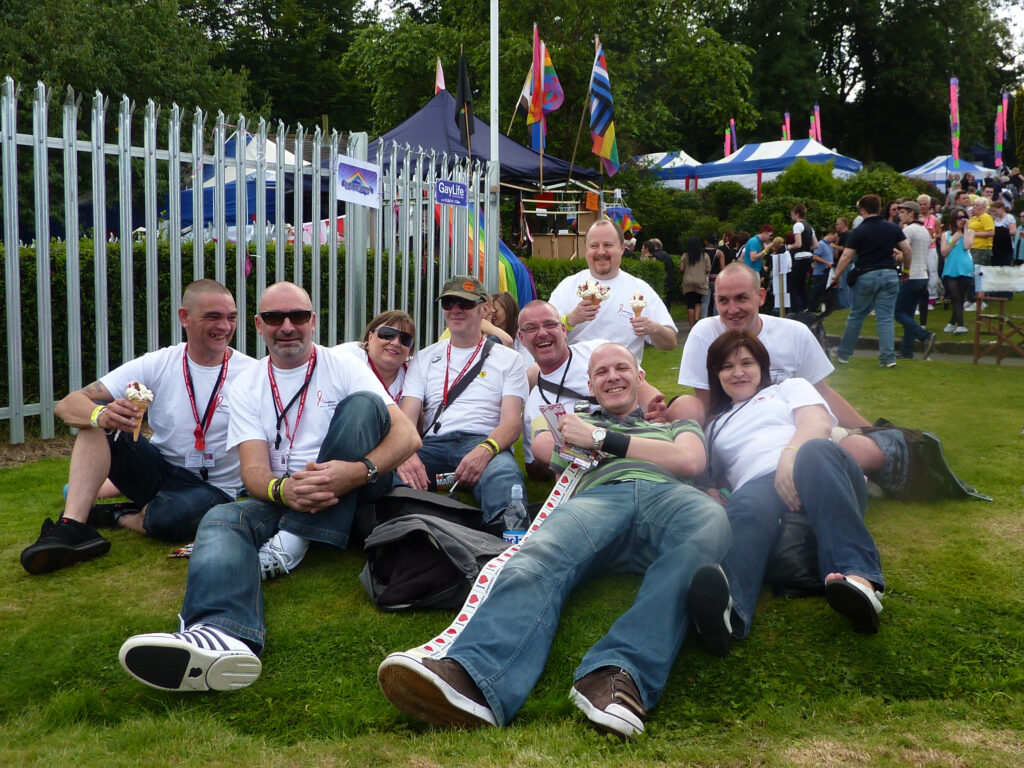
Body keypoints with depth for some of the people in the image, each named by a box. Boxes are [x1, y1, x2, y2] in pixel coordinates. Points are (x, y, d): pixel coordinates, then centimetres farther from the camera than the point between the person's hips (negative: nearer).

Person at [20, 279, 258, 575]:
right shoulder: (157, 365, -5)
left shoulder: (251, 374, -10)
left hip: (212, 487, -2)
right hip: (157, 470, 3)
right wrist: (100, 415, -35)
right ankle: (72, 527, -27)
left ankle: (113, 515, -3)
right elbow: (67, 405, -11)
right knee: (96, 415, -18)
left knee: (171, 517, -37)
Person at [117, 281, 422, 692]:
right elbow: (254, 469, -4)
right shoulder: (248, 386, 11)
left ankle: (291, 544, -26)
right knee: (221, 518, -29)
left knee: (363, 405, -23)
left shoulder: (341, 366, 5)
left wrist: (359, 470, -28)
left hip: (350, 497, -1)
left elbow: (407, 435, -7)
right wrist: (284, 490, -30)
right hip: (283, 495, 2)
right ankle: (223, 634, -62)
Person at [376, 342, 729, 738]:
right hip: (599, 495, 1)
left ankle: (620, 671, -55)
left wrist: (602, 439, 15)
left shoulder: (677, 425, 39)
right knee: (539, 557, -37)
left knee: (708, 521, -41)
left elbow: (690, 461, 17)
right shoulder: (577, 423, 45)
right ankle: (470, 677, -63)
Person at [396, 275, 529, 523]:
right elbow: (406, 417, 10)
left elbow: (512, 422, 4)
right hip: (434, 444, 2)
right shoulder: (424, 358, 24)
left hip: (484, 443, -2)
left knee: (504, 474, -42)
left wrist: (485, 450, -22)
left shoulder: (508, 359, 18)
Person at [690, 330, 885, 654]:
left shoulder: (790, 388, 31)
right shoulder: (716, 425, 40)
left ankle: (858, 579, -57)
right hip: (759, 485, 0)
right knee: (749, 508, -39)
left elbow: (818, 423, 8)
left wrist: (791, 455, -13)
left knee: (815, 452, -39)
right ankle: (723, 606, -73)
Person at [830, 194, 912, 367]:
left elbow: (846, 257, -8)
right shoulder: (893, 228, 5)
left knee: (856, 316, 9)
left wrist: (836, 277, 0)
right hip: (889, 275, 3)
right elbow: (907, 250, 5)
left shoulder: (859, 232, -5)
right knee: (886, 318, 3)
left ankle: (844, 354, 17)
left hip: (867, 276, -2)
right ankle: (888, 357, -3)